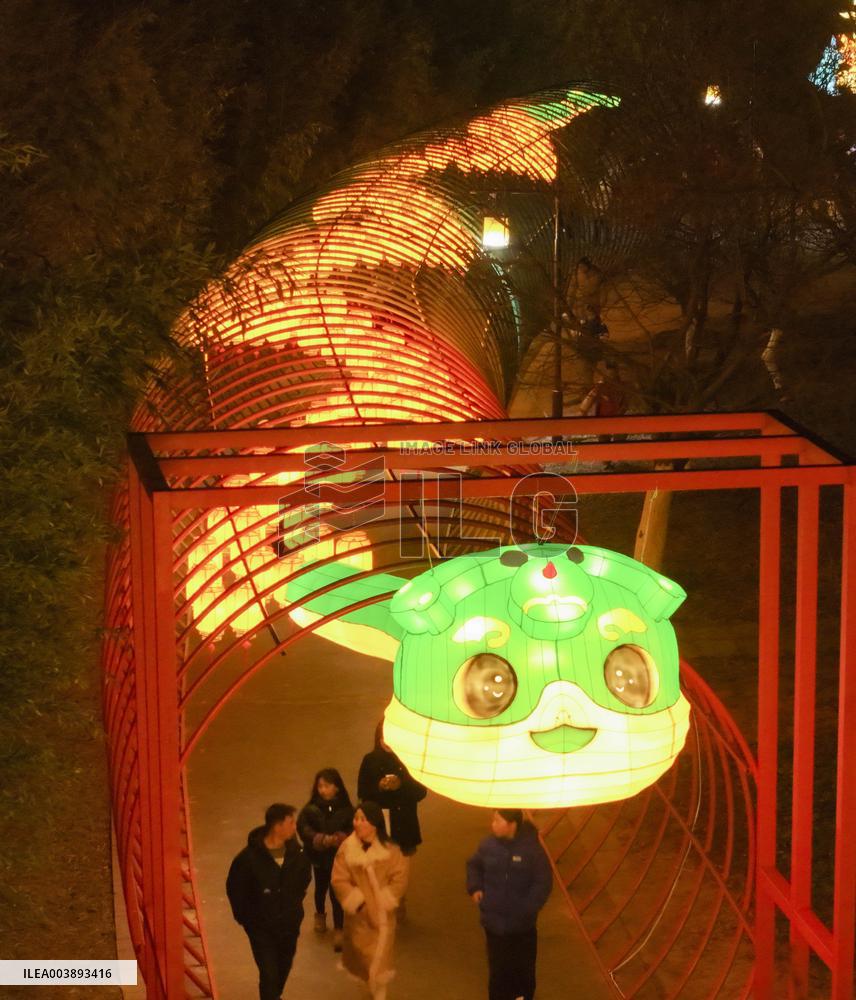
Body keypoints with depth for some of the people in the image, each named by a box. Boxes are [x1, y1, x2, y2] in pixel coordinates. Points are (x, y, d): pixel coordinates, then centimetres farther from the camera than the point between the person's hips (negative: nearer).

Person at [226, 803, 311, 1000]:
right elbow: (234, 888, -11)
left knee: (283, 969, 22)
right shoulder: (249, 857, -25)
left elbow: (304, 878, 9)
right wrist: (246, 918, -3)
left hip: (289, 925, 5)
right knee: (269, 975, -6)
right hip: (261, 928, -5)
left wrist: (295, 905, 9)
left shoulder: (296, 853, -13)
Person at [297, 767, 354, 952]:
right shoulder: (311, 809, -12)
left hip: (339, 857, -2)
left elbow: (353, 830, -10)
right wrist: (322, 840, -28)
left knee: (337, 892, -4)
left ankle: (338, 931, 3)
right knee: (321, 888, 23)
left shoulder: (346, 809, -13)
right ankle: (320, 915, 50)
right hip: (319, 856, 2)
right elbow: (303, 828, -15)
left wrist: (342, 838, -30)